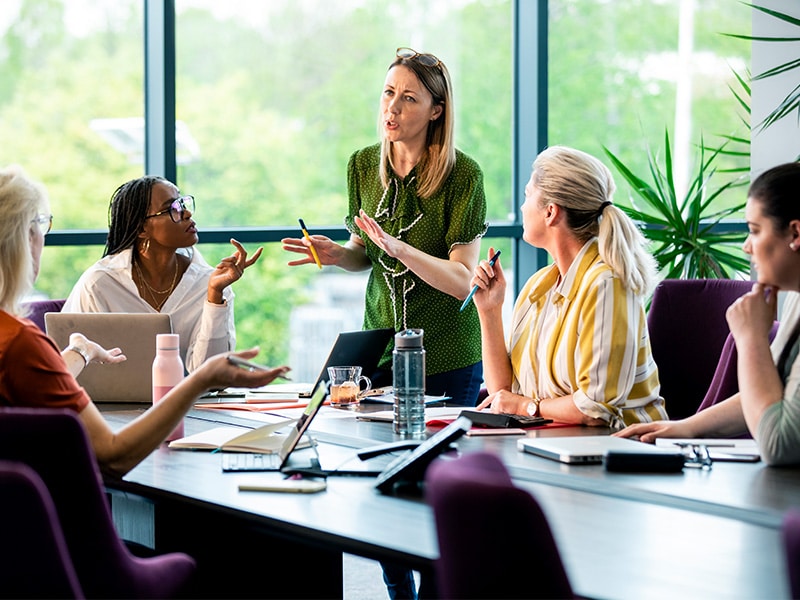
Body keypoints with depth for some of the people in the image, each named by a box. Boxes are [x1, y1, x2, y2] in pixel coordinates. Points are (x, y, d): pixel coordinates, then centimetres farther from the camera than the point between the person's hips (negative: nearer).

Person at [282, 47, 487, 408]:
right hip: (380, 349, 4)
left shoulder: (463, 175, -14)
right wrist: (337, 254, -8)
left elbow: (463, 282, -18)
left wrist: (399, 248, -31)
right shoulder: (363, 165, 2)